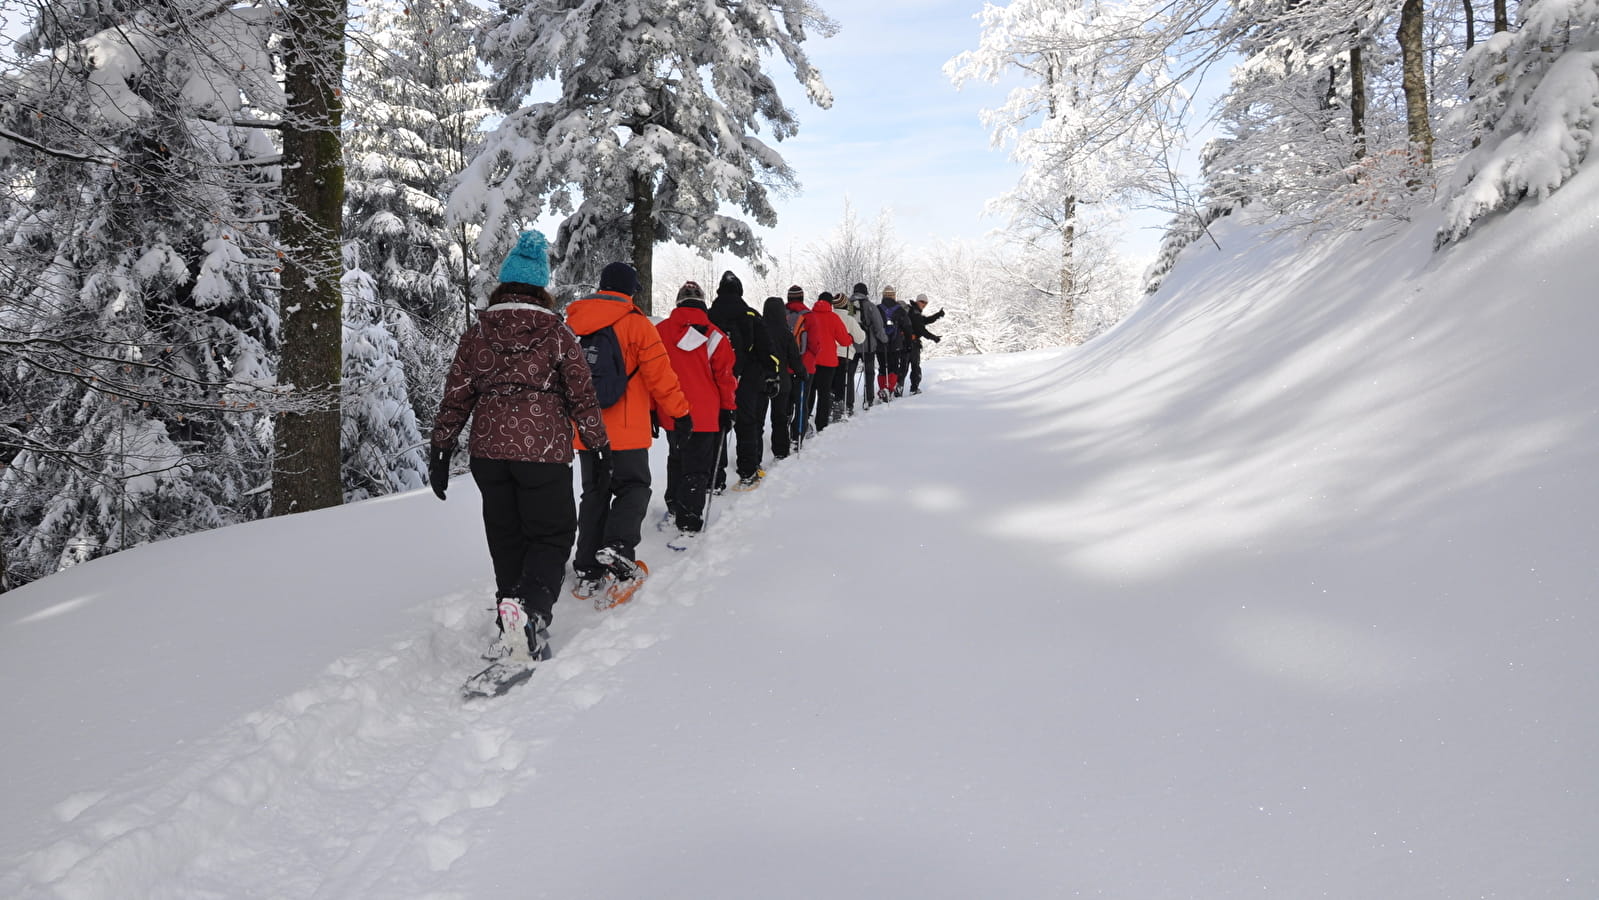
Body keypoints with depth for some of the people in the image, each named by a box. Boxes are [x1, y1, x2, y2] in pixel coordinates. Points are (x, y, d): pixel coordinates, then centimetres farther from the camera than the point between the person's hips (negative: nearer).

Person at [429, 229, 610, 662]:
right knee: (552, 534, 4)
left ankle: (513, 631, 19)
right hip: (543, 449, -3)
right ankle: (530, 608, -23)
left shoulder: (477, 334, 5)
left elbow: (455, 397, 6)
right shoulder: (557, 332, -2)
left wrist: (440, 450, 13)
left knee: (506, 538, 14)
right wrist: (598, 443, 7)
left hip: (489, 449, 3)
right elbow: (582, 393, -2)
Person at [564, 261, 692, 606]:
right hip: (625, 431, -5)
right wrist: (679, 412, 1)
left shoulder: (571, 323, 8)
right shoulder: (636, 323, -8)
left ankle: (588, 572, 12)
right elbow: (659, 374, -9)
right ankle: (617, 551, -16)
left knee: (594, 494, 14)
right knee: (633, 489, 7)